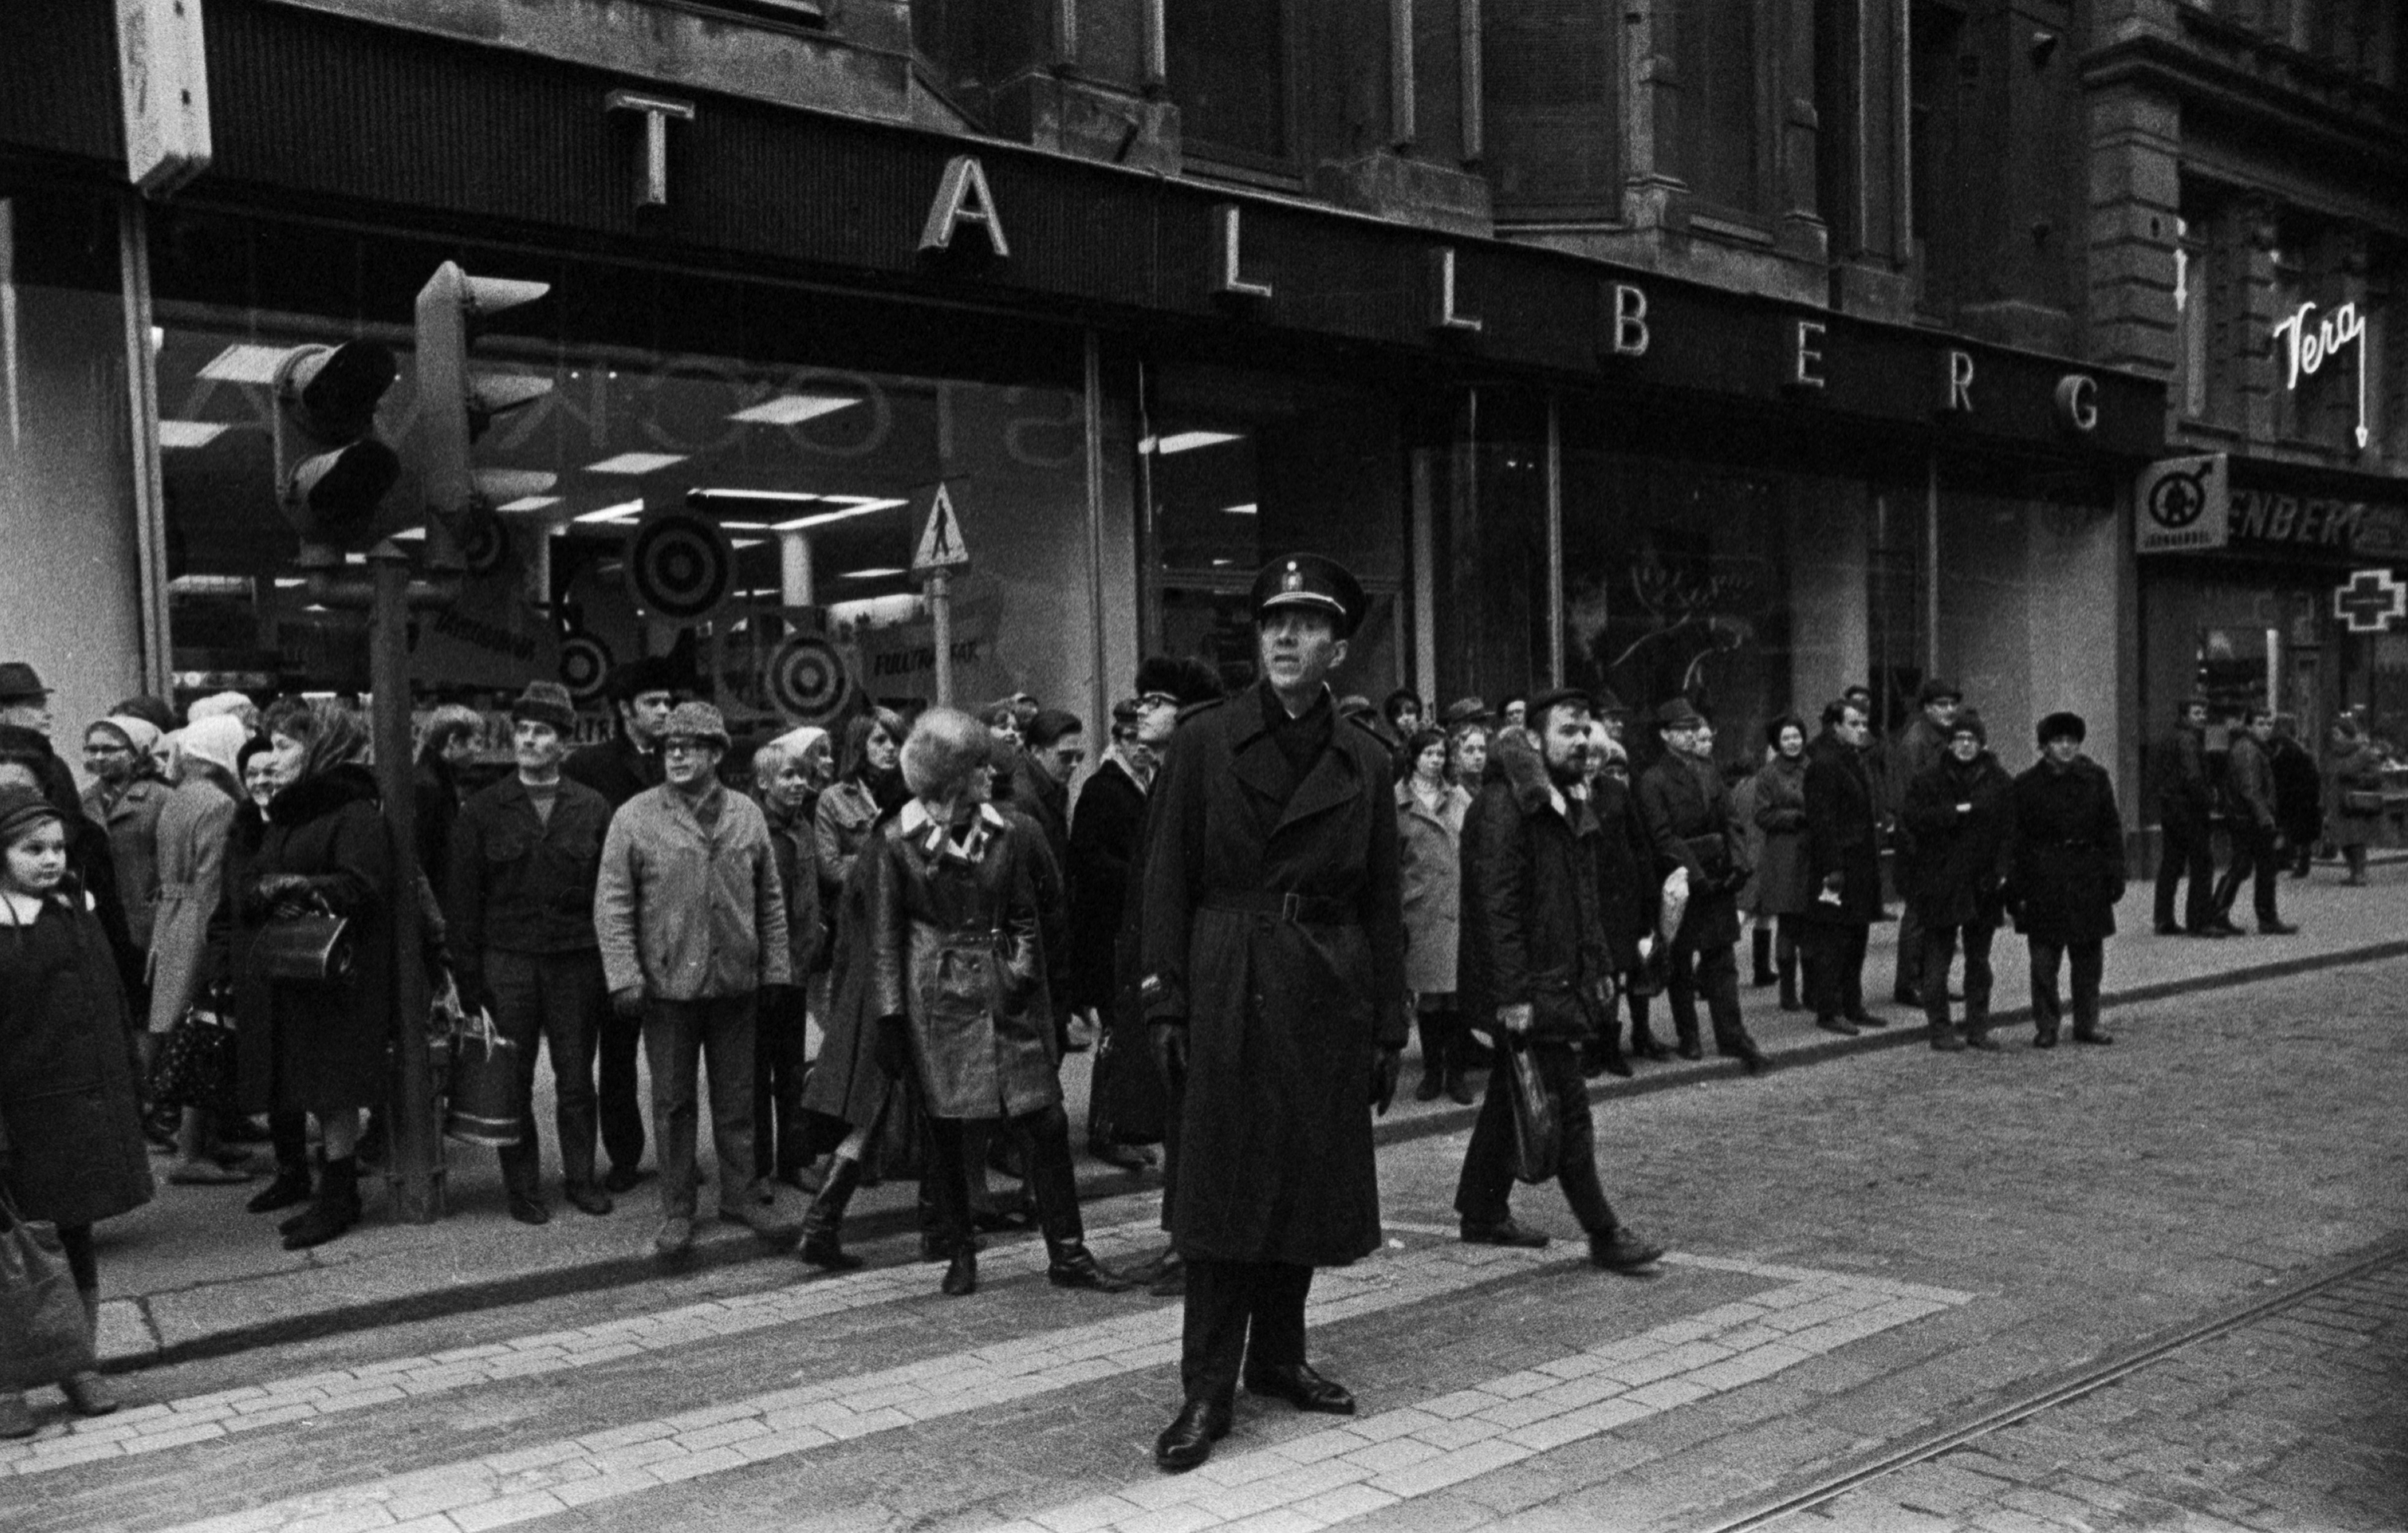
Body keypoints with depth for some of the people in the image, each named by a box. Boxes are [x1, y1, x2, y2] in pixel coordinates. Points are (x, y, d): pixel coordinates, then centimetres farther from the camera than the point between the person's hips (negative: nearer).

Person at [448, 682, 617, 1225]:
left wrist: (611, 965, -2)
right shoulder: (482, 811, 2)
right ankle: (522, 1186, 18)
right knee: (512, 1082, 6)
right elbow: (464, 900, 1)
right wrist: (469, 977, -4)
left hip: (577, 962, 0)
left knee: (577, 1080, 9)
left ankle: (580, 1177, 23)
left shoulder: (593, 809, 3)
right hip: (507, 962, 0)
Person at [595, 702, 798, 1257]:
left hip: (736, 983, 2)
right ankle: (677, 1211, 18)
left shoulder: (746, 815, 6)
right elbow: (612, 904, -6)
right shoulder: (636, 818, -3)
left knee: (737, 1097, 12)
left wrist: (776, 969, 6)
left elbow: (770, 900, 10)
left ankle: (742, 1194, 25)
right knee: (673, 1102, 8)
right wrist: (624, 976, -13)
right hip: (667, 983, -2)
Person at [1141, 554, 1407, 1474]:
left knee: (1306, 1187, 10)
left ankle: (1278, 1357, 28)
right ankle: (1208, 1390, 8)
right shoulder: (1205, 741, 0)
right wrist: (1167, 1003, -9)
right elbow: (1167, 881, -2)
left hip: (1328, 997, 3)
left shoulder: (1364, 764, 6)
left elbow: (1384, 905, 8)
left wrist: (1389, 1027, 4)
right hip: (1227, 992, -3)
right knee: (1223, 1190, -1)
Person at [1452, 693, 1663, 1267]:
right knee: (1568, 1108, -4)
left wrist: (1602, 967, 16)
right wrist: (1513, 994, -20)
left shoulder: (1576, 804, 14)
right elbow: (1498, 906, -18)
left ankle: (1484, 1214, 26)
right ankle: (1603, 1234, 3)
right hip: (1533, 985, -9)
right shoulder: (1508, 804, -15)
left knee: (1512, 1099, 16)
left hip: (1570, 982, 9)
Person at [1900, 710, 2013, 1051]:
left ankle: (1978, 1028, 20)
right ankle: (1940, 1028, 7)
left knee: (1979, 960, 11)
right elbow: (1911, 818, -10)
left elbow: (2010, 828, 2)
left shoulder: (1999, 781, 5)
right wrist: (1955, 812, -18)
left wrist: (2003, 868, -9)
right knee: (1938, 960, 0)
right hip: (1939, 882, -2)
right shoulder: (1929, 779, 0)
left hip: (1983, 883, 2)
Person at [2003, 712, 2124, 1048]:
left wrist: (2115, 875, 1)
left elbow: (2111, 829, 7)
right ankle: (2046, 1027, 10)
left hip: (2088, 878, 2)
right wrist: (2015, 888, -6)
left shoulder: (2096, 778, 5)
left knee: (2089, 956, 9)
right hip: (2043, 881, -2)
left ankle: (2087, 1023, 20)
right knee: (2044, 959, 0)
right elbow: (2015, 840, -2)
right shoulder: (2026, 783, -2)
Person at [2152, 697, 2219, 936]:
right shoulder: (2188, 740, -12)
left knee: (2170, 866, 10)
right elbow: (2193, 778, -21)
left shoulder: (2166, 742, 17)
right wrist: (2209, 803, -14)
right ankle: (2199, 922, -6)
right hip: (2189, 809, -9)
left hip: (2168, 809, 9)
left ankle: (2164, 921, 11)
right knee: (2202, 865, -5)